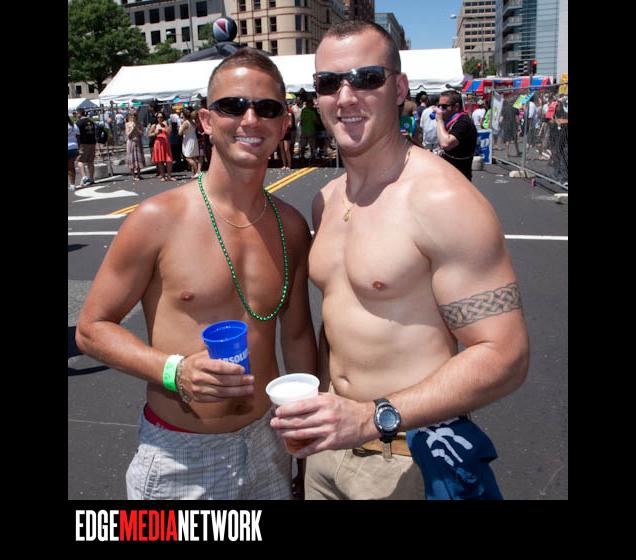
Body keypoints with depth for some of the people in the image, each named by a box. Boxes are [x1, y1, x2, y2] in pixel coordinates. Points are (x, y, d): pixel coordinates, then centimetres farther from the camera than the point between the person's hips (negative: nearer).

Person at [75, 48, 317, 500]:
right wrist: (176, 372, -23)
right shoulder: (158, 219, -14)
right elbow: (92, 327, -7)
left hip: (268, 442, 4)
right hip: (178, 457, -3)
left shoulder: (291, 226, -1)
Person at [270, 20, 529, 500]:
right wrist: (321, 402, 5)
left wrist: (375, 417, -27)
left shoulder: (442, 198, -20)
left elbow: (505, 356, -21)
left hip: (414, 461, -6)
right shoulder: (327, 200, 3)